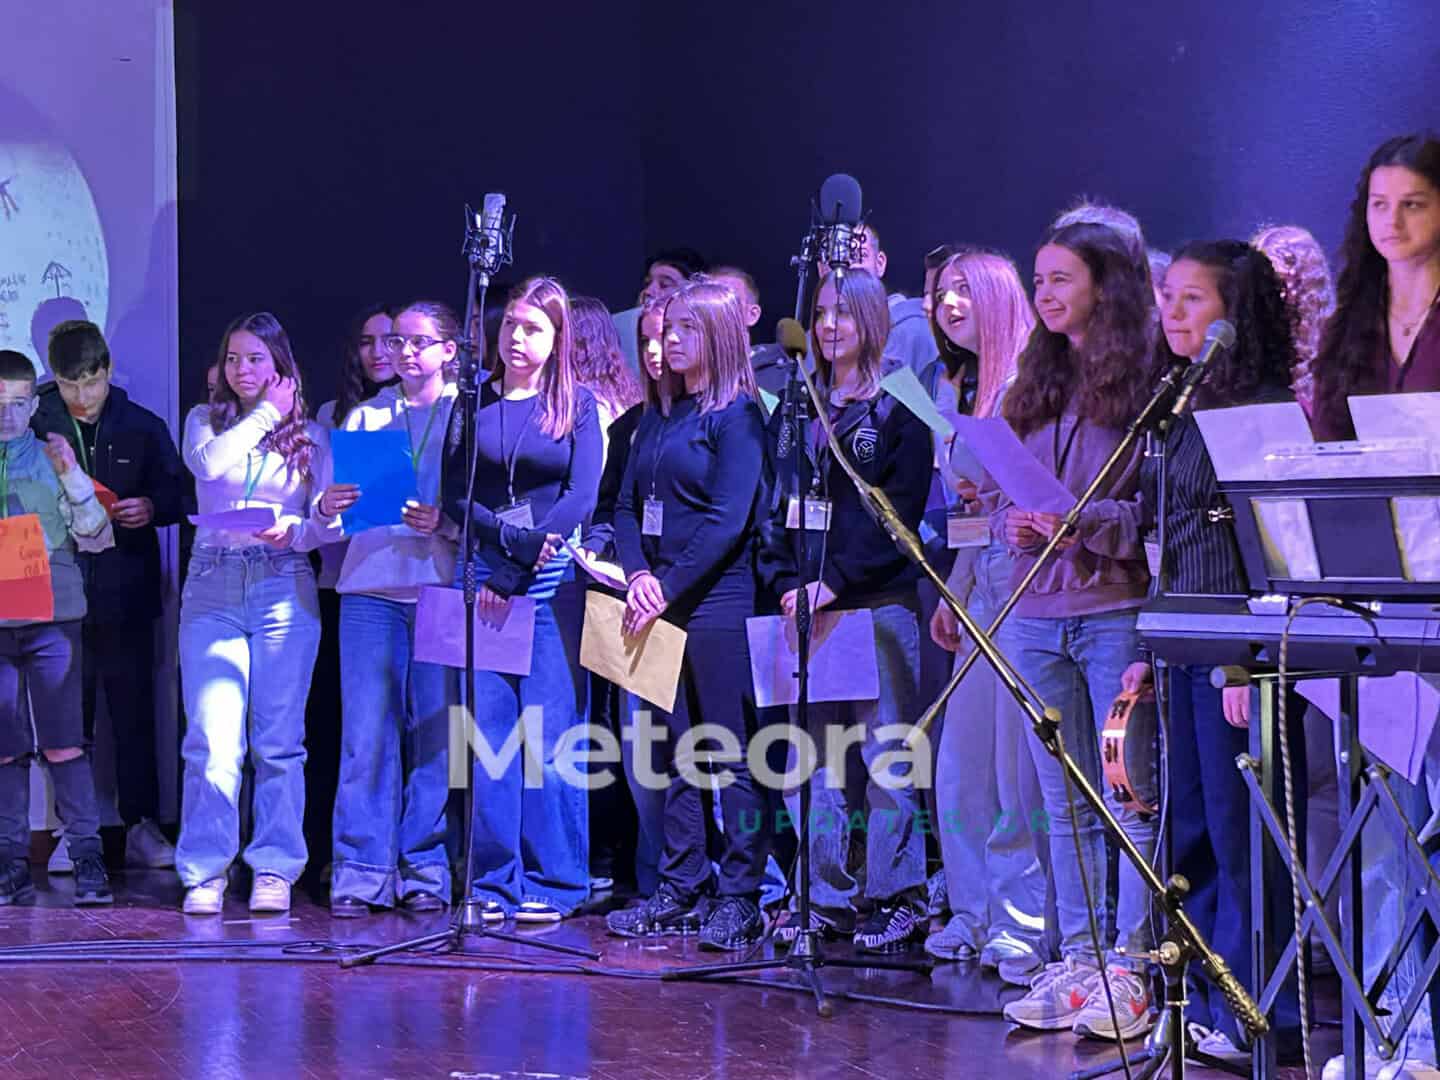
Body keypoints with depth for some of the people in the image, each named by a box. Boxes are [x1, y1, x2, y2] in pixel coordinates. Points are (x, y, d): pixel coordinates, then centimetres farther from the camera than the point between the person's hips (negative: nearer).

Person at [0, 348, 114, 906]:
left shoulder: (53, 457, 7)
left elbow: (97, 537, 3)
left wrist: (73, 476, -7)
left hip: (53, 616, -1)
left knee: (63, 742, -5)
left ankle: (87, 859, -2)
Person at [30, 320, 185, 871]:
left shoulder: (144, 427, 6)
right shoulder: (34, 427, 4)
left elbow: (177, 492, 11)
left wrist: (151, 506, -10)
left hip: (125, 592, 0)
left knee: (134, 710, 3)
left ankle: (142, 825, 10)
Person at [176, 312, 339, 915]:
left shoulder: (310, 435, 10)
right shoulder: (205, 421, 13)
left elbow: (330, 523, 3)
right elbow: (209, 462, -11)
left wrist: (295, 531, -18)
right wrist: (267, 413, -3)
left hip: (284, 590, 0)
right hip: (213, 589, 0)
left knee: (279, 740, -1)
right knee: (212, 740, -8)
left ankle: (275, 870, 6)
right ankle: (205, 872, -1)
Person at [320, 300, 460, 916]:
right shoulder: (364, 416, 16)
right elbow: (334, 501, 12)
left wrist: (444, 522, -16)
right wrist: (328, 508, -9)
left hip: (443, 585, -2)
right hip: (371, 585, 2)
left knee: (435, 735, 0)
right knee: (366, 732, -4)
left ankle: (426, 871, 8)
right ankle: (361, 874, 0)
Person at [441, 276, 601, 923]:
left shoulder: (577, 406, 7)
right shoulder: (474, 403, 12)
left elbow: (582, 496, -3)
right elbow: (453, 494, 5)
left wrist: (526, 556, -12)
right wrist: (507, 536, -11)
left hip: (552, 580, -2)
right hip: (483, 576, 2)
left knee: (548, 735, -5)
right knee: (486, 730, -2)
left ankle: (550, 883, 2)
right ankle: (493, 882, 3)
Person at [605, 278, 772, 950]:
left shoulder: (737, 414, -5)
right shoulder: (657, 418, 18)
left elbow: (728, 519, -13)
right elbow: (627, 506, 14)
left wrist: (670, 589, -15)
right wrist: (638, 574, -4)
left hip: (717, 602, -7)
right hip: (658, 603, 7)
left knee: (732, 753, -5)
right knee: (677, 751, 9)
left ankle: (740, 896, -3)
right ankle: (683, 890, 14)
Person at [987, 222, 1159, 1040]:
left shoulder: (1149, 384, -5)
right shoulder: (1033, 386, 16)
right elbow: (994, 490, 19)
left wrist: (1087, 524, -20)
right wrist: (1015, 526, -1)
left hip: (1117, 612, -7)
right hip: (1036, 616, 7)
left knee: (1131, 802, -4)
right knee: (1065, 804, 10)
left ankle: (1130, 968, 0)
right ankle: (1078, 962, 16)